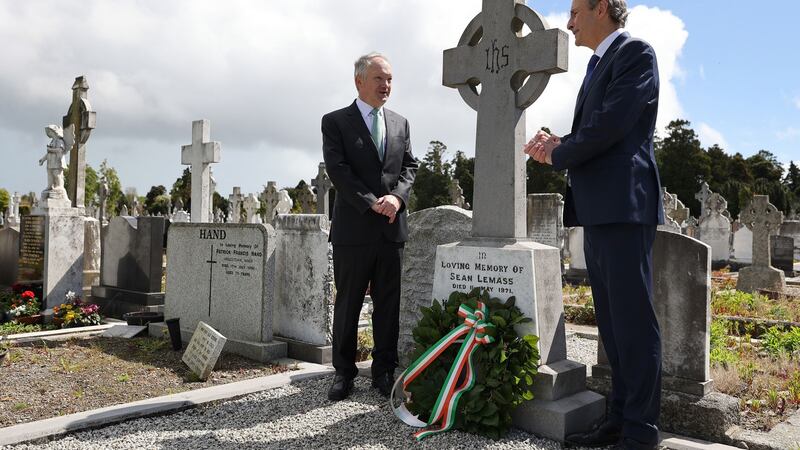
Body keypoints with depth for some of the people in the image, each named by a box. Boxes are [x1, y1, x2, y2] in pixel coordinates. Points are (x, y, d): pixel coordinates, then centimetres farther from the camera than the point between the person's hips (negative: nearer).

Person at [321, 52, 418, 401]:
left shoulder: (400, 123, 16)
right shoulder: (335, 122, 2)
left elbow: (409, 166, 11)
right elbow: (337, 169, -8)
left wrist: (397, 196, -9)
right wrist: (372, 203, -15)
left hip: (392, 228, 4)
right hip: (353, 227, -4)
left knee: (389, 304, 7)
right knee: (348, 303, 4)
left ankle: (384, 371, 18)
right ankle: (343, 372, 16)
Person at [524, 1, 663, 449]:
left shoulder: (635, 51, -4)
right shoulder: (598, 63, 23)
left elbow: (610, 125, -16)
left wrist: (557, 155, -2)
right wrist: (558, 143, 3)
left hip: (624, 206, -9)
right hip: (597, 210, 9)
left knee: (633, 320, -5)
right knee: (612, 322, 11)